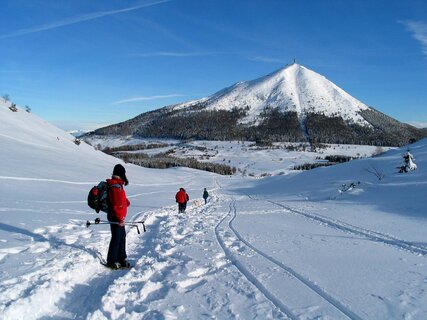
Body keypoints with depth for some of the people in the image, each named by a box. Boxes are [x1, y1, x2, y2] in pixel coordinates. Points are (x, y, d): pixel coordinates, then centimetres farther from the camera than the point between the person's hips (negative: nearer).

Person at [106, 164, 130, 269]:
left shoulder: (116, 184, 11)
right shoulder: (116, 186, -21)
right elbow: (117, 204, -23)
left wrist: (126, 201, 12)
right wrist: (120, 218, -20)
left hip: (119, 217, 10)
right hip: (116, 217, -10)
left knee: (122, 237, 17)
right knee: (116, 239, -1)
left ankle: (121, 258, 27)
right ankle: (111, 261, 10)